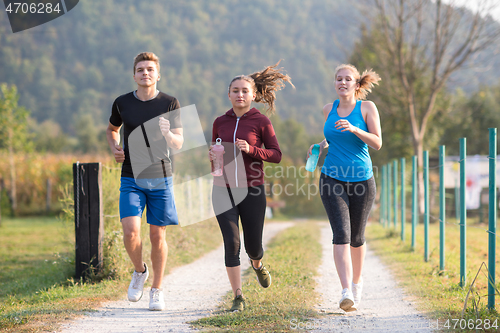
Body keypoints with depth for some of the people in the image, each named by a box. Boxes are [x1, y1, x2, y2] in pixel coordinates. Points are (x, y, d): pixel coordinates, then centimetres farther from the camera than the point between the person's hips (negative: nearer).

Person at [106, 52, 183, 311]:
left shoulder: (169, 103, 0)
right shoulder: (122, 103, 3)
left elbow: (179, 144, 1)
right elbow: (112, 129, 23)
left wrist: (167, 134, -21)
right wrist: (114, 148, 2)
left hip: (160, 178, 0)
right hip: (131, 179, 0)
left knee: (157, 235, 3)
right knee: (131, 232, -14)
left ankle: (156, 290, 19)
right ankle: (139, 271, 16)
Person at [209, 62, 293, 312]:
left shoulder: (261, 121, -1)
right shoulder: (220, 122, 8)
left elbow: (276, 155, -2)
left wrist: (251, 150, -17)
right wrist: (212, 156, -3)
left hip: (251, 191, -1)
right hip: (223, 190, 1)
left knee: (253, 245, 7)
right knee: (231, 243, -10)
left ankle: (257, 264, 46)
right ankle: (238, 298, 0)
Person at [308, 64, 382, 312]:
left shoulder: (367, 108, -2)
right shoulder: (329, 109, 7)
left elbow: (377, 143, -9)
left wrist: (353, 129, -22)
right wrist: (320, 146, 5)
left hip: (361, 180, -1)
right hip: (332, 179, 1)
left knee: (356, 237, 12)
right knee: (341, 235, -15)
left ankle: (357, 282, 37)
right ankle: (346, 292, -24)